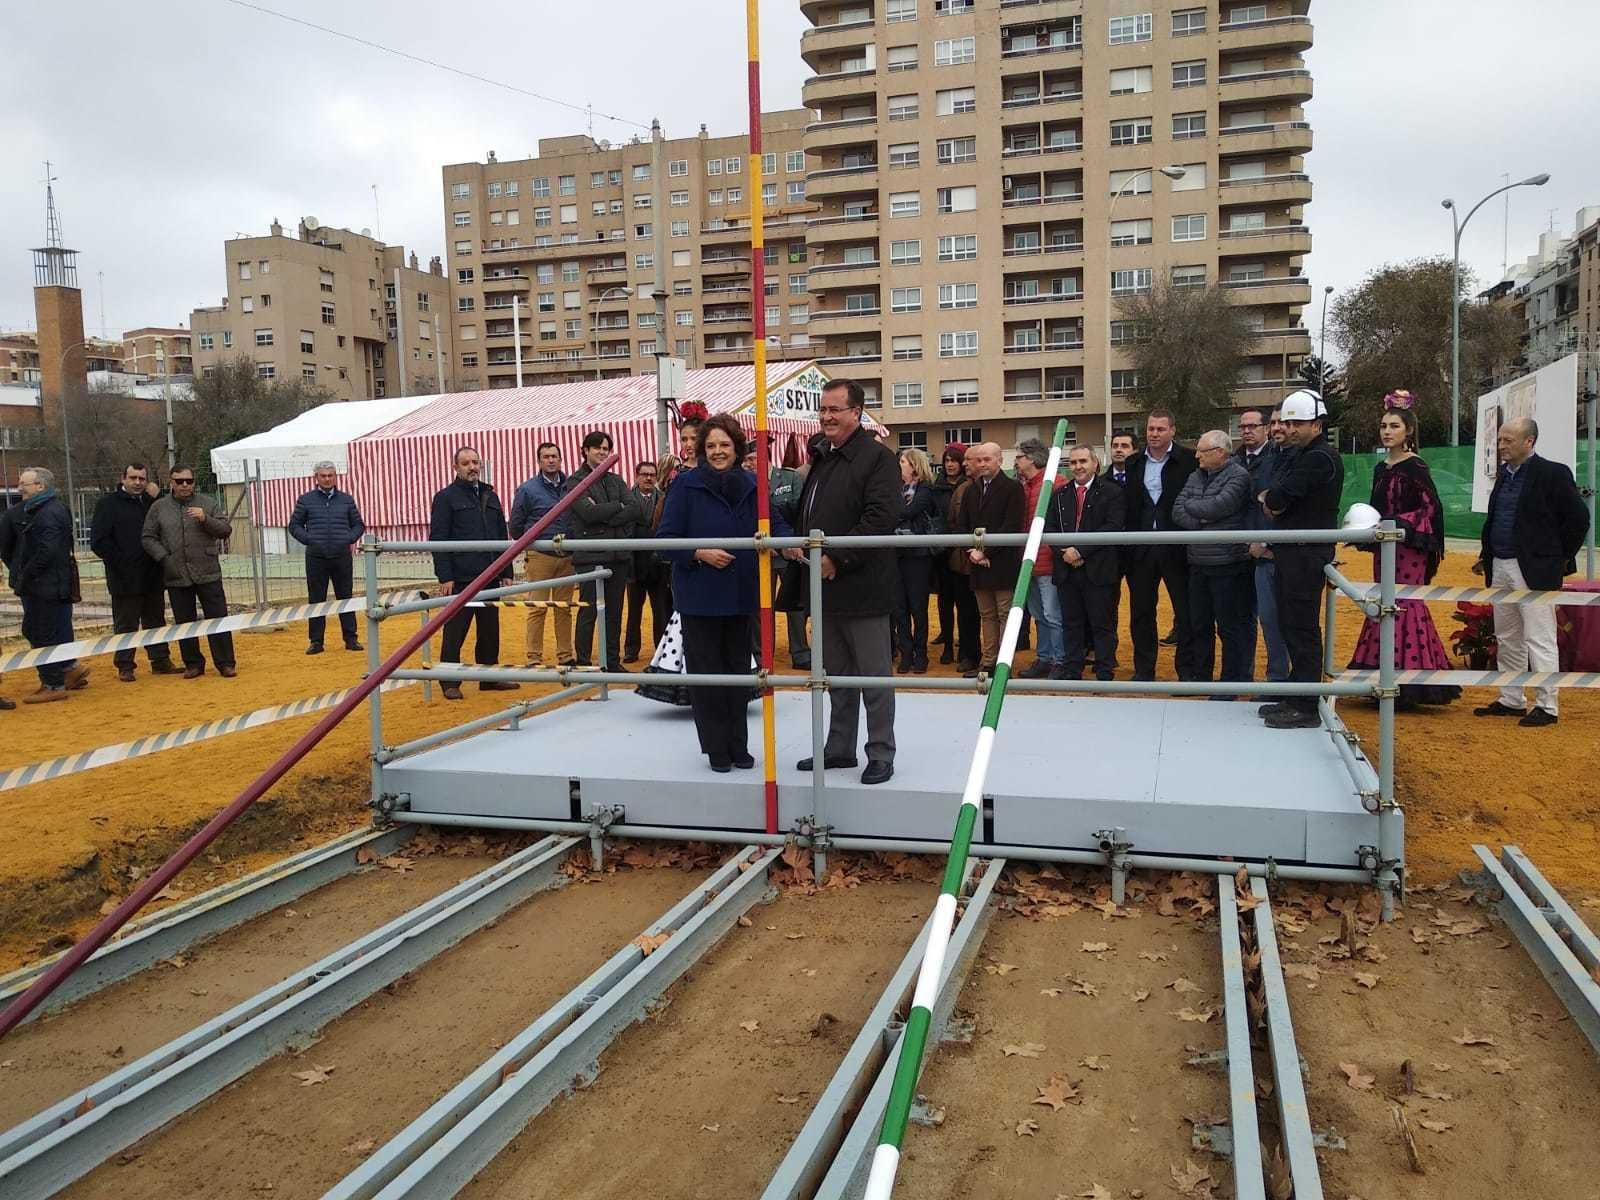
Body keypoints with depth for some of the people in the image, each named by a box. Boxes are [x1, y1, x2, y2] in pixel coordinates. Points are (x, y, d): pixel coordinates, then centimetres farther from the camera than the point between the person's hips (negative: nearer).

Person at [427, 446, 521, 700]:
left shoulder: (490, 496, 17)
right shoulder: (446, 497, -1)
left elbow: (502, 536, 19)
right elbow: (438, 539, -7)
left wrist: (506, 572, 13)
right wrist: (445, 577, -13)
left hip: (489, 577, 6)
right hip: (460, 579, -6)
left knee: (490, 630, 10)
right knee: (454, 633, -1)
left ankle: (490, 676, 21)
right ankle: (450, 683, 6)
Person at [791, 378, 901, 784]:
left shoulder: (877, 457, -10)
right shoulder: (821, 457, 16)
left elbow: (881, 519, -21)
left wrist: (836, 558, -21)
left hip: (861, 586, -8)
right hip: (824, 586, 8)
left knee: (874, 674, 1)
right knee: (837, 674, 16)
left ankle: (881, 754, 11)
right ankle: (839, 748, 27)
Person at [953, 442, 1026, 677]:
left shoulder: (1012, 488, -4)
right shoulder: (971, 491, 15)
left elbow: (1012, 526, -13)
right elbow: (960, 525, 13)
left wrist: (986, 551, -14)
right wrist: (971, 551, -3)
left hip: (1003, 564, -6)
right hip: (978, 564, 6)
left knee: (1006, 615, -2)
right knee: (987, 616, 11)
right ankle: (988, 662, 16)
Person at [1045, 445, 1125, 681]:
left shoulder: (1112, 493, -1)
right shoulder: (1060, 494, 14)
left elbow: (1113, 527, -11)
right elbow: (1049, 527, 10)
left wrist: (1080, 551, -16)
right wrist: (1064, 553, -8)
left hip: (1099, 570, -4)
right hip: (1066, 570, 4)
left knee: (1103, 624, 2)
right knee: (1070, 622, 11)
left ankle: (1104, 672, 9)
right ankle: (1071, 669, 20)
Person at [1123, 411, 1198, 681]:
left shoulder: (1188, 461, -3)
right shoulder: (1133, 463, 9)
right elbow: (1128, 506, 9)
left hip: (1177, 547, -4)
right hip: (1141, 549, 4)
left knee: (1186, 610, 1)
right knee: (1140, 611, 9)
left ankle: (1188, 670, 9)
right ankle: (1143, 670, 19)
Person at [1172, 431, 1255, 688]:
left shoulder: (1238, 476, -9)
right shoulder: (1195, 477, 12)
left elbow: (1216, 507, -20)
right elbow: (1177, 512, 4)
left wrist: (1190, 505, -3)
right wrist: (1201, 522, -13)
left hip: (1228, 564, -7)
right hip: (1198, 562, 7)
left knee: (1230, 627, 1)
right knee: (1199, 625, 15)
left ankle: (1231, 683, 10)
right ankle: (1200, 677, 28)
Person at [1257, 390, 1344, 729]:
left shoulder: (1320, 458, -15)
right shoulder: (1296, 454, 18)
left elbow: (1278, 498, -18)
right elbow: (1270, 497, 17)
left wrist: (1270, 500, 3)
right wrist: (1272, 502, -4)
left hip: (1307, 554, -10)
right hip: (1291, 551, 10)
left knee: (1302, 628, -7)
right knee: (1290, 625, 14)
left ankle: (1306, 708, -1)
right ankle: (1295, 698, 24)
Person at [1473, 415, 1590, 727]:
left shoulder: (1553, 474, -10)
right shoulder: (1504, 473, 12)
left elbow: (1579, 517, -8)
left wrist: (1560, 559, -5)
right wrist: (1487, 556, 13)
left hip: (1534, 571, -8)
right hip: (1500, 568, 8)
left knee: (1539, 640, -4)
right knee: (1507, 639, 14)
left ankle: (1546, 706, 3)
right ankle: (1511, 700, 24)